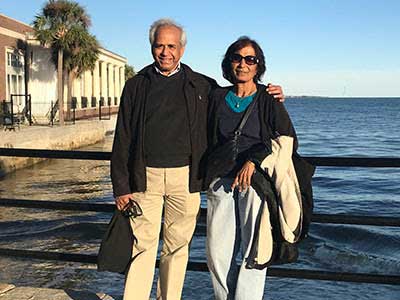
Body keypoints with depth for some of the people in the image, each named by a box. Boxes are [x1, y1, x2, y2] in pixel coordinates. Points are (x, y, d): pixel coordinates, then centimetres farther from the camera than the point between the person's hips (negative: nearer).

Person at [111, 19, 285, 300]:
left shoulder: (202, 86, 9)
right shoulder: (136, 86, 7)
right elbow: (123, 139, 4)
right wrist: (121, 186, -2)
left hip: (185, 178, 1)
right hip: (145, 177, -1)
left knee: (177, 246, 10)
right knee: (143, 245, -1)